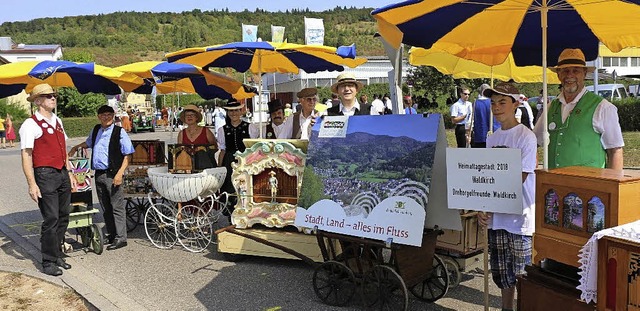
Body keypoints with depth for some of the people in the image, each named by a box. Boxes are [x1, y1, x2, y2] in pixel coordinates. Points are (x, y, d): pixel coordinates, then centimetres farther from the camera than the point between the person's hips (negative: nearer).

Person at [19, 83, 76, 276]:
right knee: (51, 219, -5)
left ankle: (57, 255, 25)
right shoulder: (31, 125, -8)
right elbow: (26, 155, -12)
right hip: (45, 175, -7)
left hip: (62, 174, 7)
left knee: (63, 217, 11)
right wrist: (32, 184, -18)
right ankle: (48, 262, 7)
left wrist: (69, 173, 18)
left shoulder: (58, 121, 16)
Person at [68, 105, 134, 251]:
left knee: (117, 207, -5)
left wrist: (120, 173, -17)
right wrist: (76, 147, 27)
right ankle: (111, 235, 23)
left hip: (112, 174, -7)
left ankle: (121, 238, -2)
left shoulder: (119, 132, -6)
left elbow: (128, 154, -10)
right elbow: (88, 142, 39)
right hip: (98, 174, 7)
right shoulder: (96, 130, 14)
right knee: (105, 207, 12)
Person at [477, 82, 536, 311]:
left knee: (523, 275, 1)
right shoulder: (492, 139, 10)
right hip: (496, 216, 6)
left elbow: (519, 179, -14)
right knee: (502, 274, 15)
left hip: (520, 216, -6)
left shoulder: (525, 137, -9)